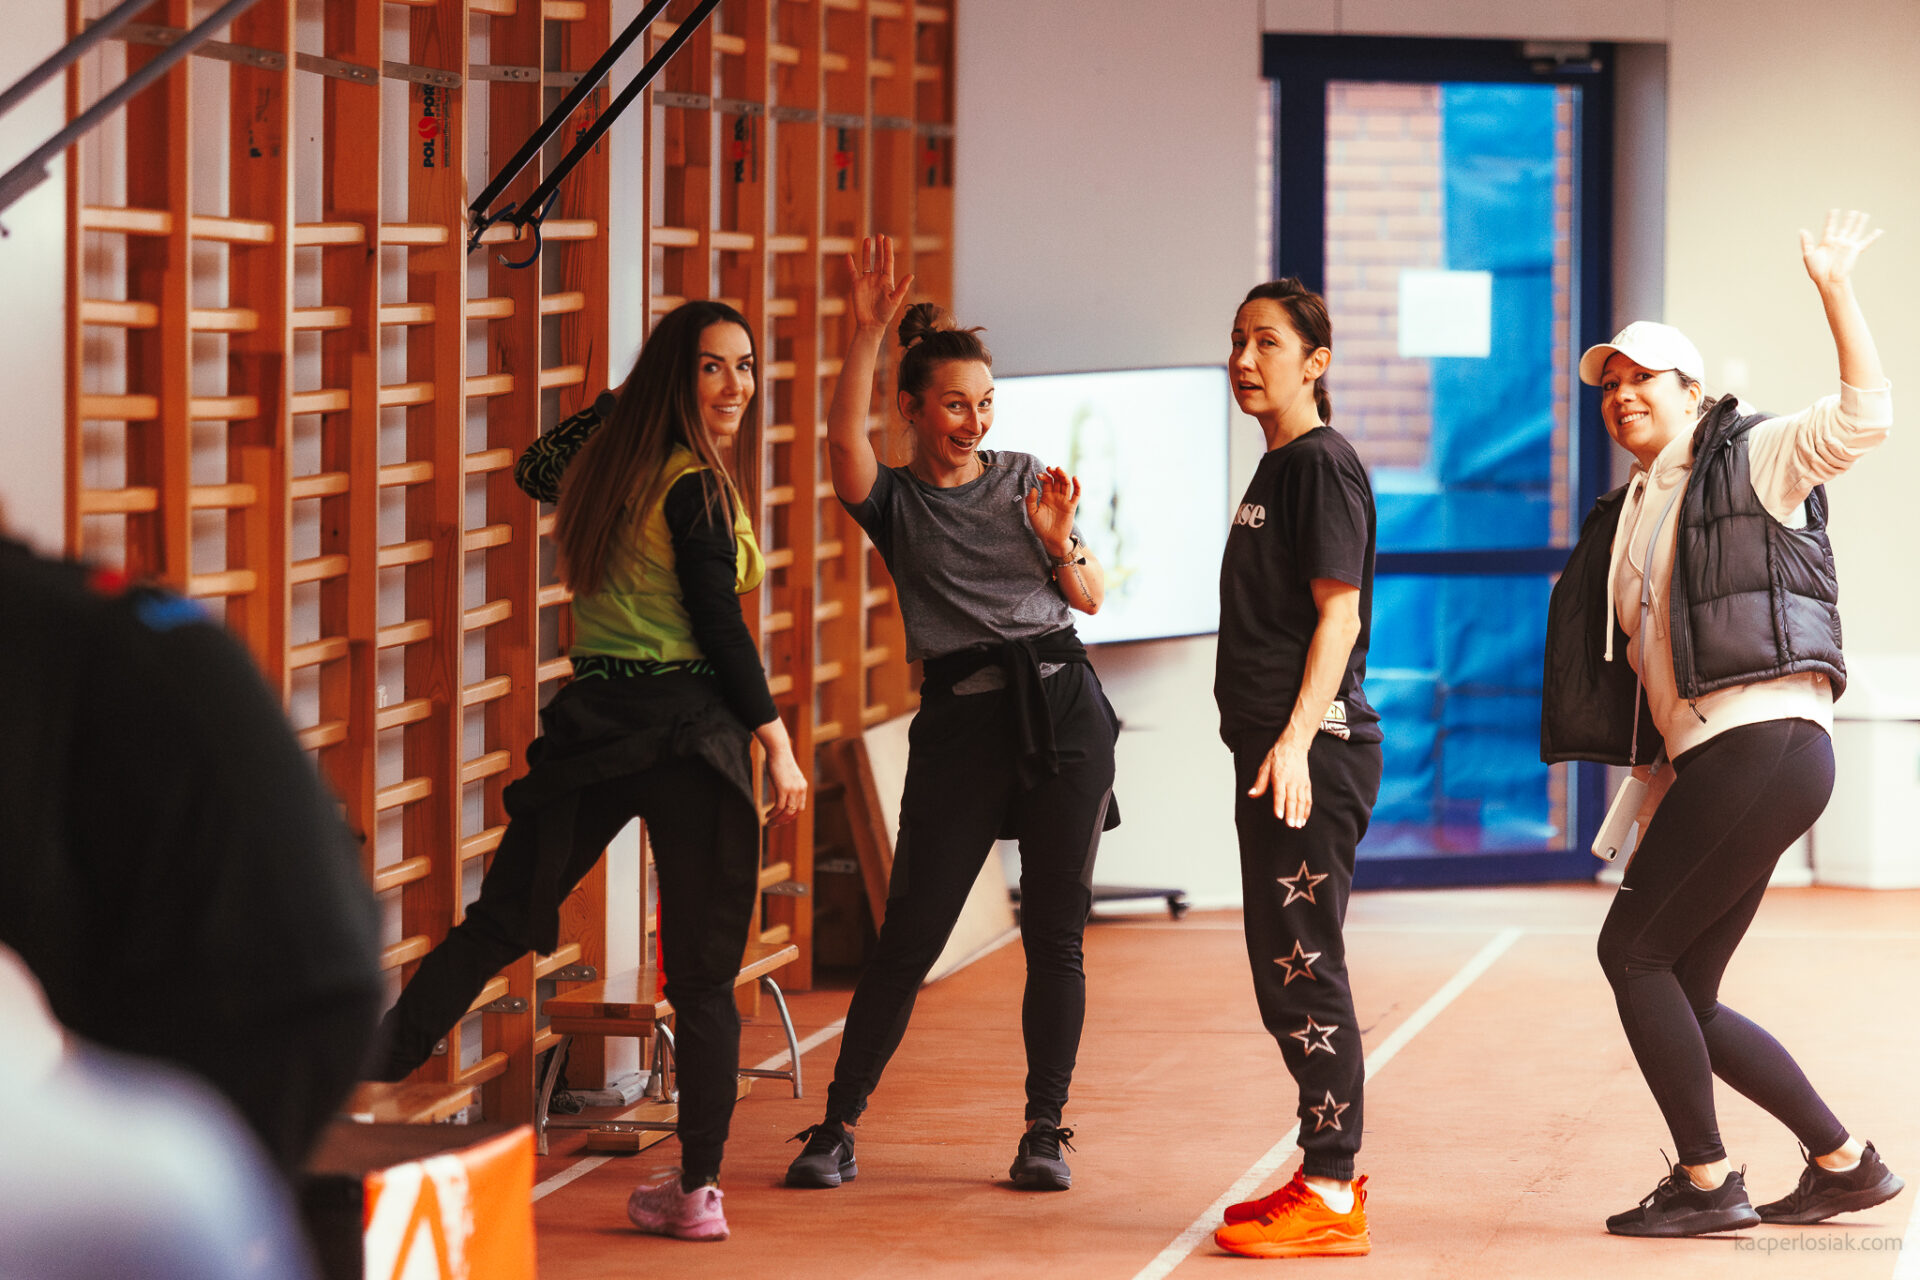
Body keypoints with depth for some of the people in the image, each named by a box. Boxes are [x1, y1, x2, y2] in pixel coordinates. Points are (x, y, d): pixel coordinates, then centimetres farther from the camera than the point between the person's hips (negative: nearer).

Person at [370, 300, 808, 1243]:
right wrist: (776, 742, -7)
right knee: (703, 970, 2)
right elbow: (719, 626, -12)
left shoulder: (598, 465, 10)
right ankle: (697, 1189, 3)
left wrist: (622, 399, 31)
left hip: (590, 725, 6)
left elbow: (534, 468, 34)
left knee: (499, 922, 10)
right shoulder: (695, 488, -11)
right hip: (689, 726, -6)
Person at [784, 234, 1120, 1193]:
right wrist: (865, 334, -27)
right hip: (959, 718, -2)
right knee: (908, 937, -5)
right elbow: (843, 437, -17)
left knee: (1055, 934, 0)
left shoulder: (1024, 480, 12)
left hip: (1062, 710, 2)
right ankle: (838, 1127, 5)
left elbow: (1091, 600, 12)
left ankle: (1045, 1130, 10)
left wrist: (1059, 542, -8)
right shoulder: (893, 502, 5)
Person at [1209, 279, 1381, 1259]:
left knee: (1303, 967, -9)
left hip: (1313, 750, -10)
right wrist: (1272, 744, 19)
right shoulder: (1276, 469, 19)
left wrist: (1295, 740, -24)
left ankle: (1329, 1196, -7)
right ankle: (1328, 1170, 20)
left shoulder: (1322, 463, -10)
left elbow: (1338, 612, -17)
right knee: (1284, 969, 13)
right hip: (1273, 747, 10)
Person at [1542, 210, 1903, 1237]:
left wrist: (1834, 287, -18)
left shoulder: (1754, 459, 2)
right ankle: (1845, 1163, 16)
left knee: (1632, 950, -8)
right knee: (1682, 998, 7)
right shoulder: (1630, 520, 22)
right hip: (1704, 762, 9)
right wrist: (1654, 786, 20)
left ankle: (1706, 1182, 0)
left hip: (1766, 742, -9)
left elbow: (1865, 415, -15)